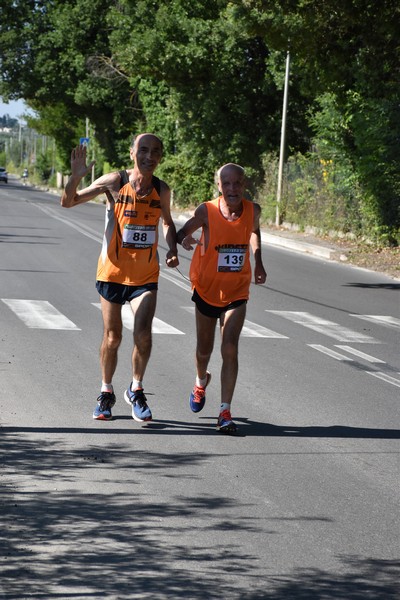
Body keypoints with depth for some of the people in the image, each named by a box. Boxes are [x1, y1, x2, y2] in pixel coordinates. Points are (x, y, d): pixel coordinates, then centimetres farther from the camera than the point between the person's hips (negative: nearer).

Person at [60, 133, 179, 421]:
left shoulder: (162, 190, -1)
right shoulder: (115, 182, -9)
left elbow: (167, 222, 19)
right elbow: (68, 202, -5)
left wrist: (172, 249, 1)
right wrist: (76, 177, -25)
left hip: (146, 275, 1)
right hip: (114, 270, -1)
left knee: (143, 334, -15)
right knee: (112, 337, 6)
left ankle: (136, 390, 7)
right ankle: (106, 393, 28)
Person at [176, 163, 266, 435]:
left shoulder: (253, 210, -10)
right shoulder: (206, 211, -18)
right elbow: (182, 232, -6)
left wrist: (258, 263, 9)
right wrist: (185, 240, -29)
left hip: (237, 292, 0)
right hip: (206, 290, 0)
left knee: (230, 350, -14)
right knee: (204, 349, 16)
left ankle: (225, 413, -10)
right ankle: (201, 381, 50)